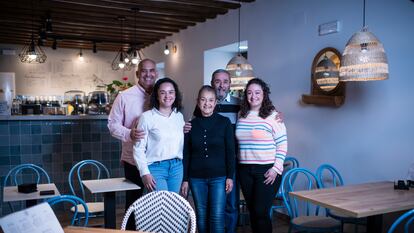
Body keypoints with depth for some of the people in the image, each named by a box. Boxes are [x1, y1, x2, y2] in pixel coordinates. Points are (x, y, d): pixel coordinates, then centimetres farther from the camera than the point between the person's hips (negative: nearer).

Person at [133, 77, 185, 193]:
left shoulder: (179, 116, 10)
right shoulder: (147, 117, -6)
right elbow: (139, 148, -6)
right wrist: (145, 173, -11)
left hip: (177, 167, 5)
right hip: (156, 167, -5)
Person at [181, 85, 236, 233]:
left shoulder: (224, 122, -2)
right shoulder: (191, 125, 3)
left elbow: (230, 151, -1)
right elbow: (186, 154, 6)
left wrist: (230, 176, -5)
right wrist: (185, 179, 4)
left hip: (219, 177, -2)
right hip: (196, 178, 2)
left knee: (217, 217, -3)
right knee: (201, 217, 10)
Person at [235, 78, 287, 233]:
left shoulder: (272, 115, -6)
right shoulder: (241, 115, 9)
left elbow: (282, 144, -7)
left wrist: (276, 168, -13)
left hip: (267, 170, -5)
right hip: (245, 170, 5)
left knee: (261, 212, -4)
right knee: (252, 211, 12)